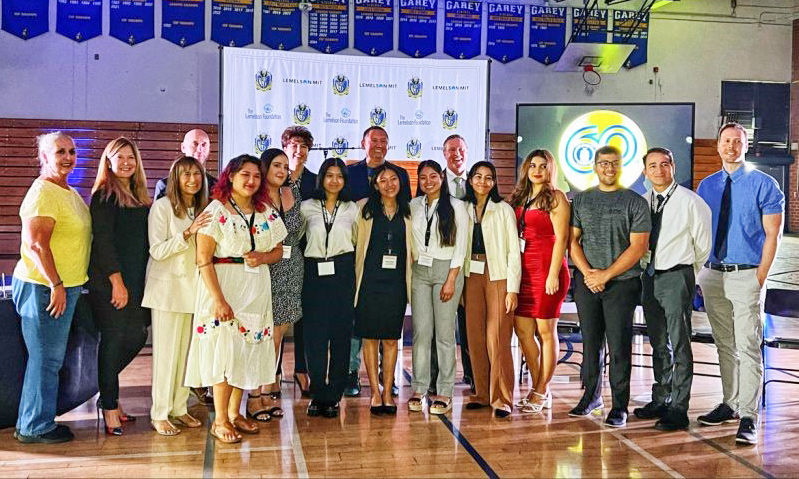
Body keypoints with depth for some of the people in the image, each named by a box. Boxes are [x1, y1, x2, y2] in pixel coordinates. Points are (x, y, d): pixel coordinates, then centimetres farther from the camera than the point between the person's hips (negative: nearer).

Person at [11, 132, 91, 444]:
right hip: (44, 288, -10)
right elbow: (36, 244, -23)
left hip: (65, 287, 10)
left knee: (51, 357, 17)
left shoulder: (70, 192, 15)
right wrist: (56, 284, -24)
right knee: (46, 358, 0)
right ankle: (35, 427, 13)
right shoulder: (43, 193, -16)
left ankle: (37, 420, 29)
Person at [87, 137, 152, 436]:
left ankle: (106, 392, 28)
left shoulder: (139, 196, 15)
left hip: (137, 281, 7)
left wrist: (139, 282, 11)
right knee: (113, 341, -1)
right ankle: (110, 408, 10)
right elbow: (102, 240, -13)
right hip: (109, 281, -7)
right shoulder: (104, 195, -6)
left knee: (137, 337, 8)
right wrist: (117, 281, -17)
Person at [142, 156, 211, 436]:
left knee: (186, 350, 9)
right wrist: (188, 232, -23)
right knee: (166, 352, -1)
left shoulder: (202, 209, 11)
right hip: (167, 288, -6)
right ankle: (159, 415, 10)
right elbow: (157, 251, -14)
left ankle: (179, 408, 20)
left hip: (192, 287, 6)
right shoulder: (162, 206, -7)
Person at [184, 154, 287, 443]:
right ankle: (220, 421, 9)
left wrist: (262, 257, -9)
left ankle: (234, 412, 24)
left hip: (257, 288, 6)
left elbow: (278, 251, 14)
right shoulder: (215, 211, -7)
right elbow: (204, 260, -12)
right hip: (223, 286, -5)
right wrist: (218, 299, -20)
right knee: (224, 349, -4)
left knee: (247, 349, 9)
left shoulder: (267, 213, 9)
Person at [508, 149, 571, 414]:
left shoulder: (555, 197, -3)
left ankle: (541, 393, 10)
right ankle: (538, 388, 18)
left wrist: (553, 274, -16)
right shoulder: (519, 198, 16)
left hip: (547, 269, -7)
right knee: (522, 329, 6)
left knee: (545, 330, 0)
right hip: (523, 270, 7)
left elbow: (561, 238, -9)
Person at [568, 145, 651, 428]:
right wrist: (587, 273, -8)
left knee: (619, 345, -2)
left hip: (622, 282, -3)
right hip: (586, 282, 3)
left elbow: (638, 246, -5)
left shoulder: (635, 202, 1)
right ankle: (591, 395, 22)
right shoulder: (581, 200, 11)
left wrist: (606, 275, -12)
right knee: (591, 342, 9)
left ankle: (619, 406, 5)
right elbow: (573, 240, 7)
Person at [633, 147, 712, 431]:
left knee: (679, 345, -3)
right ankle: (660, 400, 27)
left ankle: (678, 409, 4)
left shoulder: (690, 201, -7)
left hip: (677, 277, -6)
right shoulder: (642, 203, 8)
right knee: (658, 344, 15)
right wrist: (646, 269, 12)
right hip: (649, 277, 6)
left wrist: (691, 272, 6)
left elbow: (703, 242, -2)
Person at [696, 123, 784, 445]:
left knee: (748, 347, -7)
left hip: (746, 275, -4)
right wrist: (699, 272, 5)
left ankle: (748, 418, -2)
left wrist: (760, 278, -11)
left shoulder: (764, 184, -2)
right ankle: (730, 404, 26)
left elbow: (773, 234, -4)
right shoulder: (706, 186, 10)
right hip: (712, 274, 5)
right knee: (724, 345, 14)